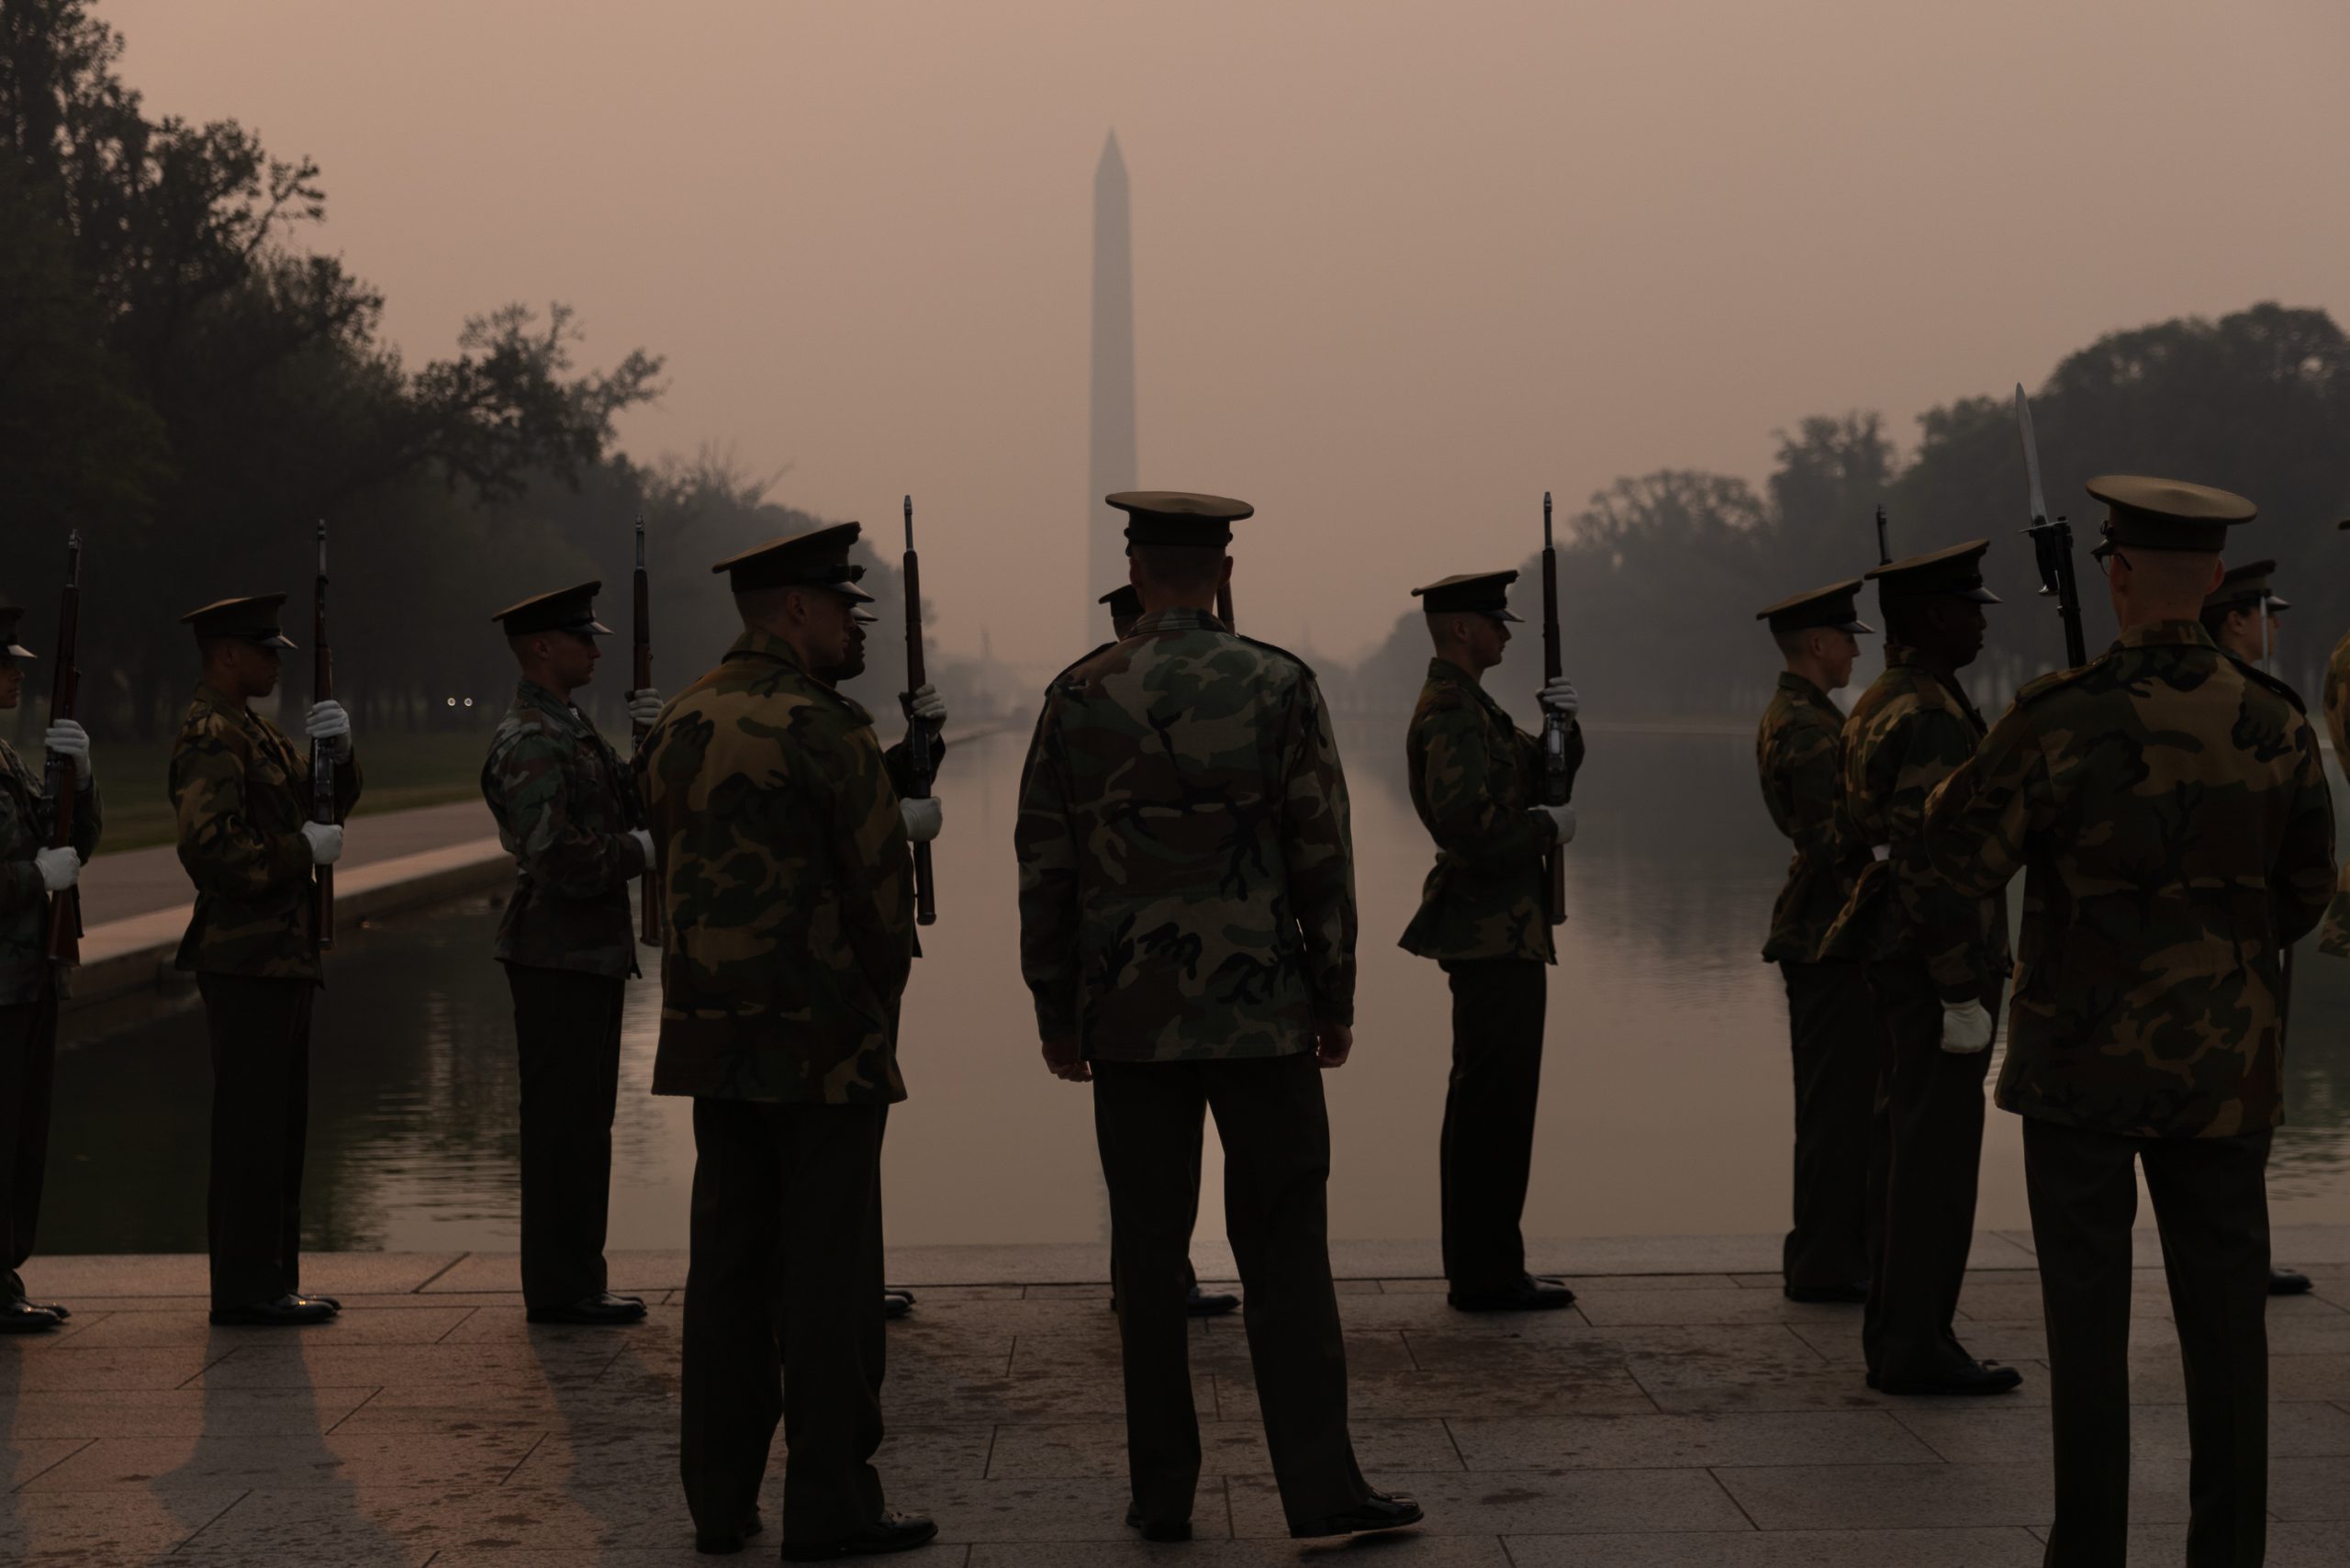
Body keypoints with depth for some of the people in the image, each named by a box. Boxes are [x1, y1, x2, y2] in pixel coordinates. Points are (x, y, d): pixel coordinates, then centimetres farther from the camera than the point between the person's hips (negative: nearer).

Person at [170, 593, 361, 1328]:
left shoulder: (255, 731, 18)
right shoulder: (210, 736, -14)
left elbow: (330, 801, 15)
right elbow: (209, 849, -25)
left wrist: (336, 752, -3)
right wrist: (302, 849, -17)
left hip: (283, 957, 10)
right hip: (247, 960, -10)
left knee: (281, 1124, 13)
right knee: (250, 1123, -6)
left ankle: (272, 1279, 20)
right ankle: (246, 1288, 0)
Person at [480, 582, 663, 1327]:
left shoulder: (573, 728, 16)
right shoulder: (528, 743, -16)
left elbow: (634, 805, 16)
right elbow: (556, 854, -25)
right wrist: (643, 850, -14)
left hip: (591, 950, 10)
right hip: (556, 953, -10)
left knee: (583, 1117, 14)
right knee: (564, 1119, -5)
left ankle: (575, 1282, 21)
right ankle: (560, 1288, 2)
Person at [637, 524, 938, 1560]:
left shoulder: (677, 725, 10)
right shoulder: (824, 729, -13)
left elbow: (677, 871, 15)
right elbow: (883, 884, -10)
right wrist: (879, 1010, 6)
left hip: (715, 1038, 7)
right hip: (826, 1045, -7)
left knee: (729, 1265, 11)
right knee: (830, 1273, -1)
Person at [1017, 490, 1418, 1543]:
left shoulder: (1079, 698, 0)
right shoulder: (1280, 687, -3)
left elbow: (1044, 868, 2)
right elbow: (1322, 857, -3)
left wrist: (1056, 1013, 10)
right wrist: (1336, 1001, 5)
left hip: (1129, 1021, 1)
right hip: (1263, 1015, -1)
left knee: (1148, 1256, 7)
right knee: (1284, 1249, 4)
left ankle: (1161, 1495, 12)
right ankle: (1320, 1489, 3)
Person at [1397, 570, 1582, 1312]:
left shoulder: (1469, 705, 18)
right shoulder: (1451, 711, -16)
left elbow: (1545, 774, 18)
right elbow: (1464, 819, -28)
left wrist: (1562, 724, 0)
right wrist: (1546, 827, -15)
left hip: (1495, 928, 11)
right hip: (1493, 934, -11)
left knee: (1487, 1103, 14)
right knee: (1494, 1103, -7)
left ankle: (1483, 1268, 21)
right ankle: (1486, 1274, -3)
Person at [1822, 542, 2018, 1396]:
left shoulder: (1878, 706, 15)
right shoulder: (1928, 717, -17)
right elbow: (1930, 860, -23)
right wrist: (1964, 993, -21)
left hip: (1895, 957, 10)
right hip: (1935, 963, -10)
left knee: (1915, 1147, 15)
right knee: (1938, 1154, -4)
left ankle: (1896, 1333, 21)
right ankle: (1916, 1346, 1)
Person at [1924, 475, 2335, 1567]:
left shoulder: (2061, 719, -14)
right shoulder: (2276, 723, -2)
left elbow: (1961, 858, -7)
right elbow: (2306, 891, 9)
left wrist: (1969, 780, 12)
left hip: (2083, 1058, -3)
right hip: (2226, 1065, 3)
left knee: (2087, 1315, 5)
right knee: (2225, 1314, 9)